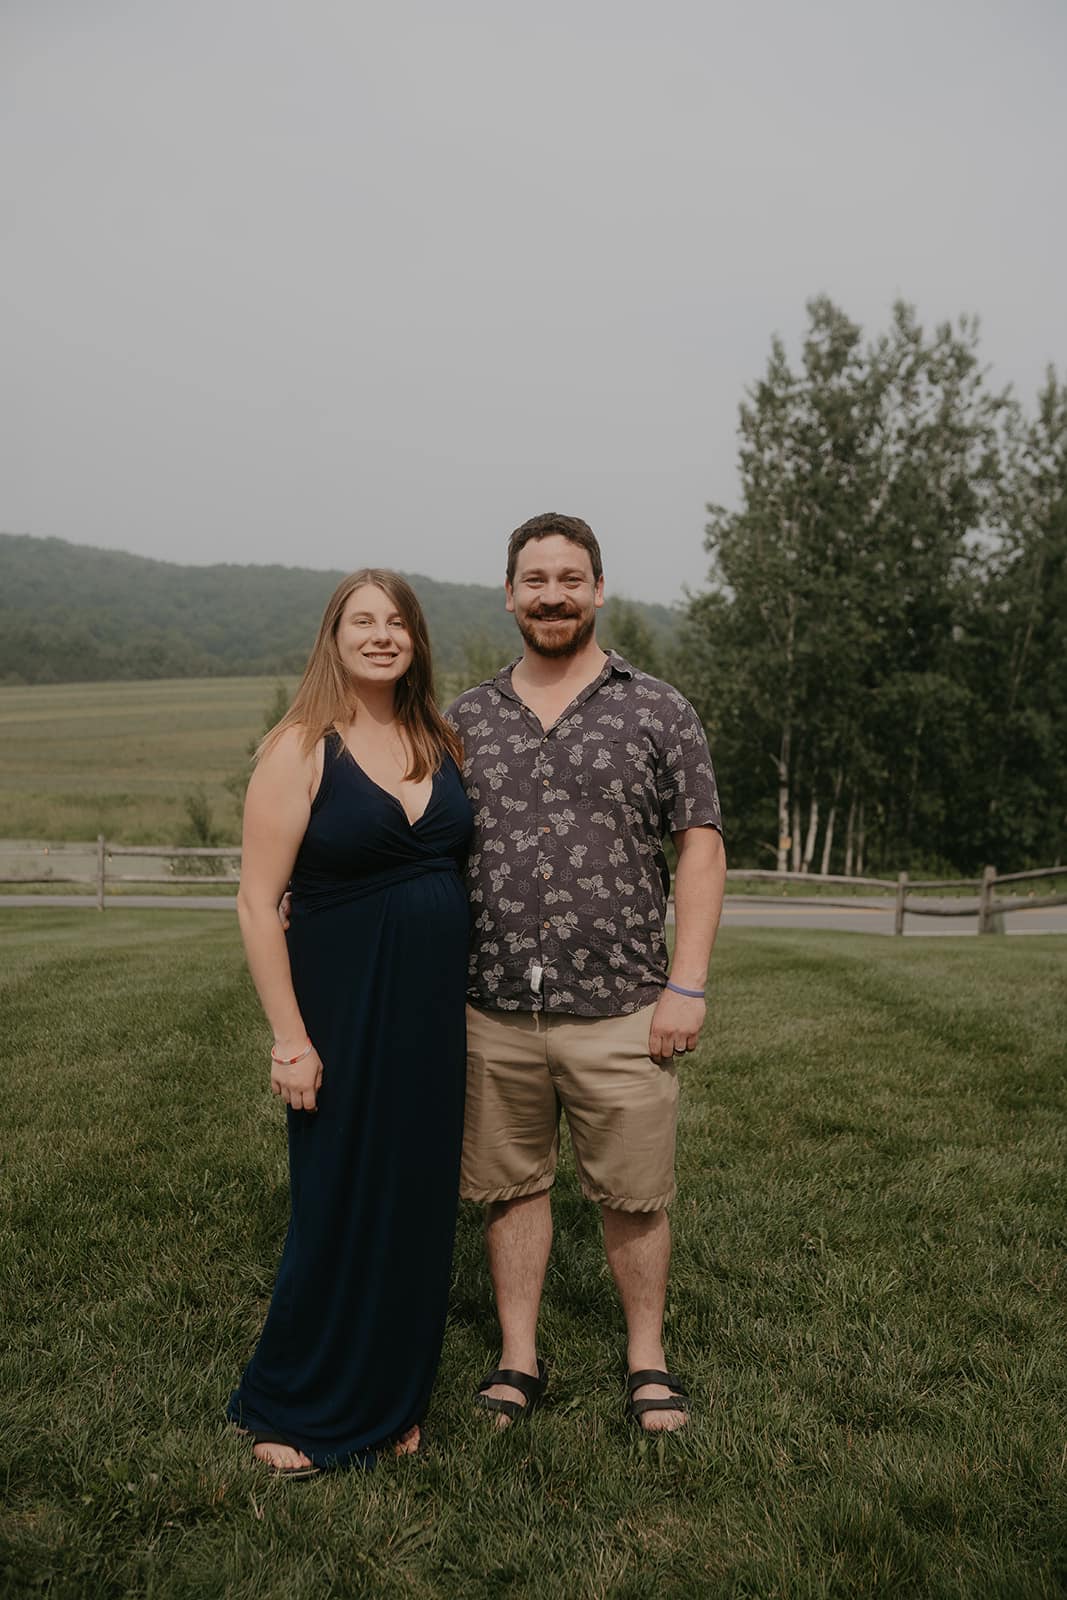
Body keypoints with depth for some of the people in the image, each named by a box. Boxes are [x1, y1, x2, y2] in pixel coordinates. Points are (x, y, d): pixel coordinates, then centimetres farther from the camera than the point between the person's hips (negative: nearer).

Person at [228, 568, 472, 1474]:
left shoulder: (441, 745, 7)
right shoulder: (301, 749, -9)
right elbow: (259, 903, -12)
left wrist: (479, 993, 6)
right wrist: (290, 1039, -15)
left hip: (436, 1013, 5)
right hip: (344, 1009, -5)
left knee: (420, 1205, 13)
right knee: (337, 1211, 7)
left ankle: (390, 1400, 34)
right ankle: (288, 1408, 31)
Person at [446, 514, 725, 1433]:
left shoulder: (657, 712, 1)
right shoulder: (466, 720, 8)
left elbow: (702, 848, 0)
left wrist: (686, 986, -8)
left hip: (618, 1012, -2)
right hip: (492, 1014, 2)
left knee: (635, 1198, 9)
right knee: (511, 1188, 14)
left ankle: (648, 1360, 31)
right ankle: (519, 1361, 32)